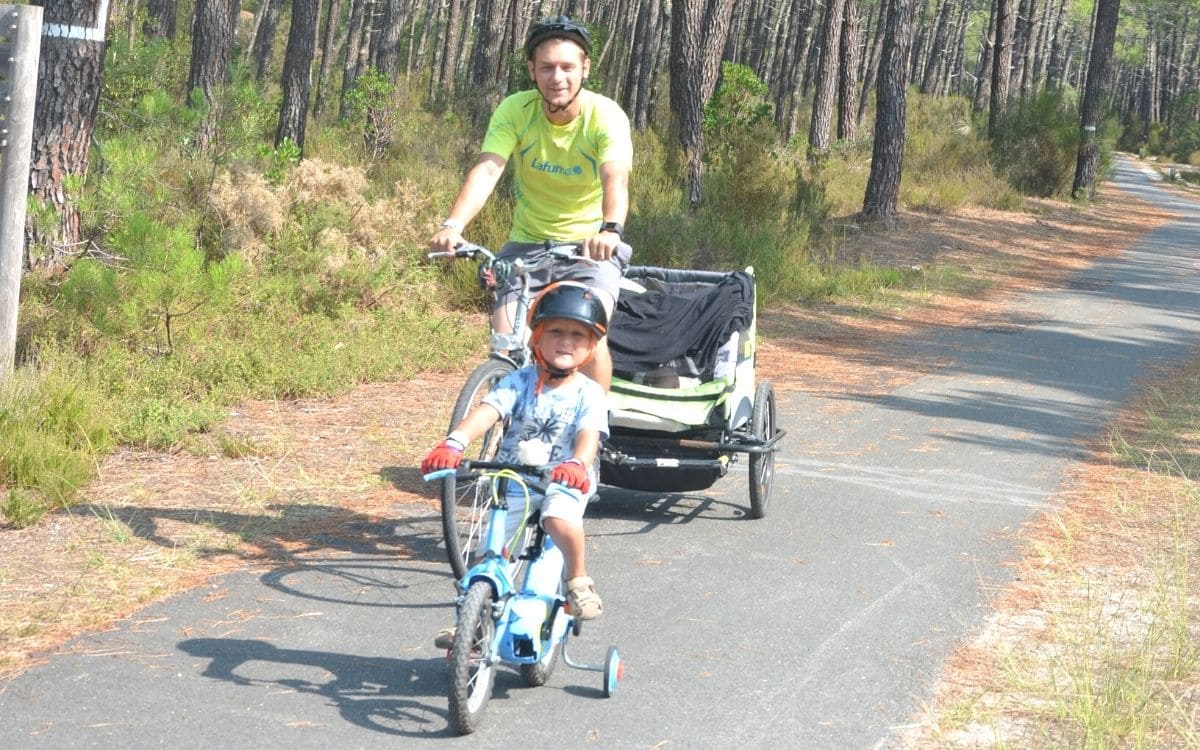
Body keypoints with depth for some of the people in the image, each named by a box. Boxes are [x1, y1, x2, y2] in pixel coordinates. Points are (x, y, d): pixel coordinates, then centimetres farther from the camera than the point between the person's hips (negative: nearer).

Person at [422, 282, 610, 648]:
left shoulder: (588, 393, -5)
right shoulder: (520, 381, -3)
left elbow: (589, 435, -21)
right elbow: (487, 411, -17)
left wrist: (578, 464, -44)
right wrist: (454, 443, -36)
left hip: (563, 483, -2)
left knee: (560, 519, -33)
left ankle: (578, 580, -4)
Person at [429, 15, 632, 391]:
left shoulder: (606, 116, -18)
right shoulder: (515, 110, -13)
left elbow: (616, 179, -35)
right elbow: (486, 170, -26)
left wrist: (610, 230, -56)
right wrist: (453, 225, -44)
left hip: (591, 246, -2)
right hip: (528, 243, 2)